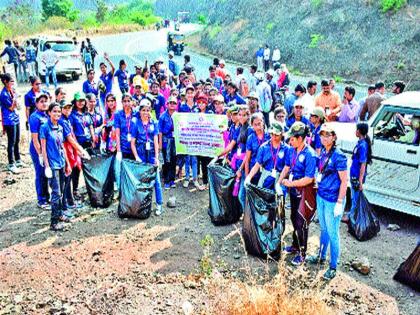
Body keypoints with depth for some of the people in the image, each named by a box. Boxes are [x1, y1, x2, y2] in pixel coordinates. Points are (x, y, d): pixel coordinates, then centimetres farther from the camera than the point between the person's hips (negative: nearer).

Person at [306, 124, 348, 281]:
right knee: (323, 229, 22)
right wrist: (318, 178, 6)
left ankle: (333, 266, 17)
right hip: (321, 196, 7)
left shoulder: (338, 156, -18)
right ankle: (321, 256, 39)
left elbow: (344, 181, -17)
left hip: (333, 201, -7)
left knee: (332, 233, 4)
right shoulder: (323, 152, 4)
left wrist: (339, 203, -18)